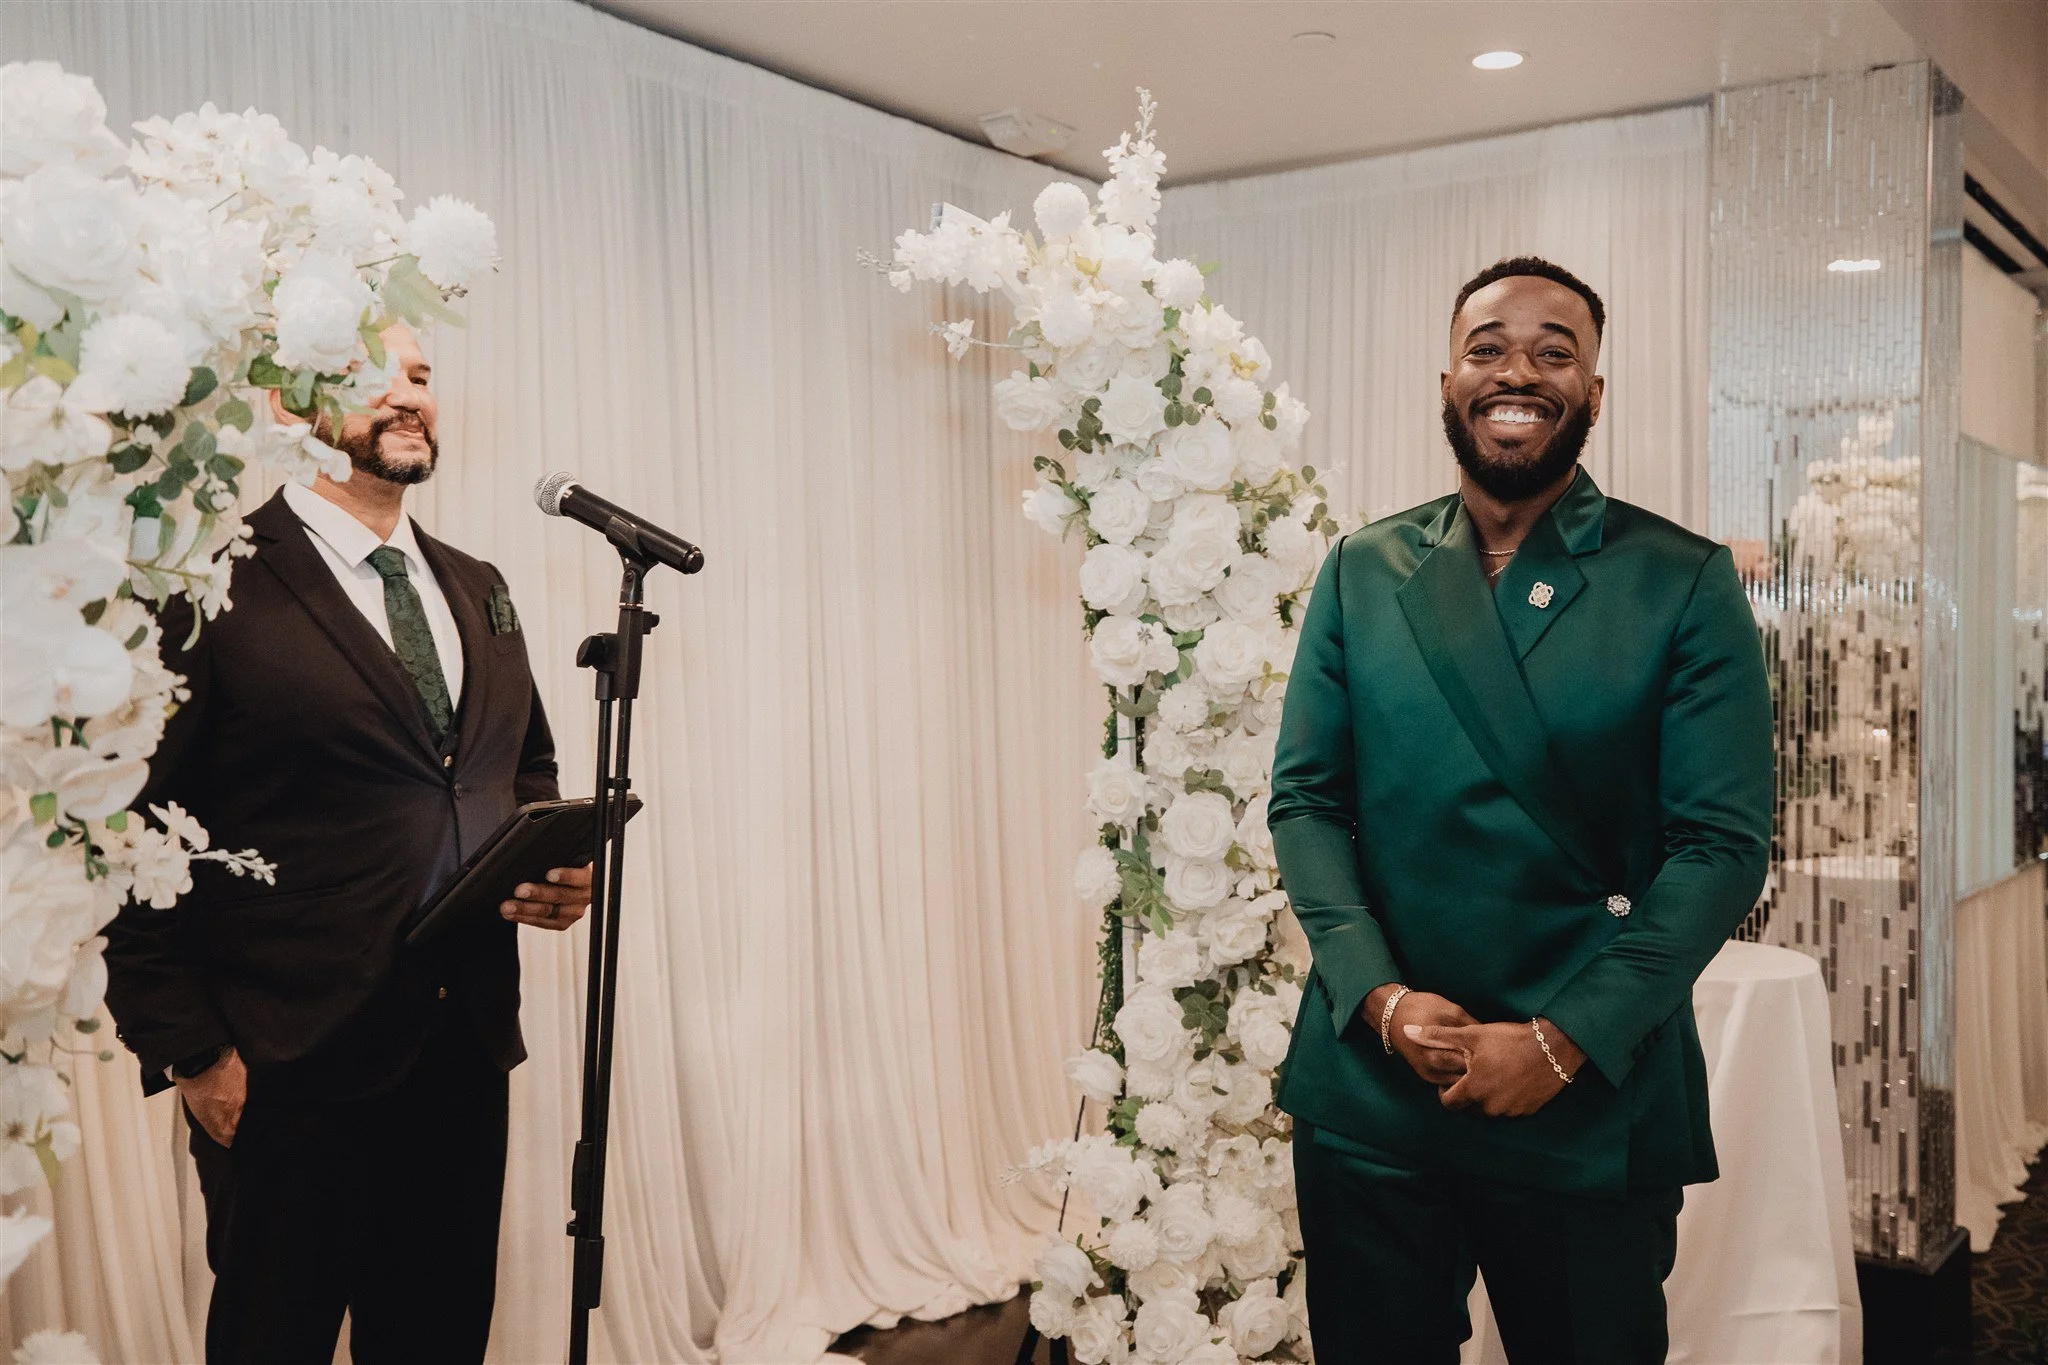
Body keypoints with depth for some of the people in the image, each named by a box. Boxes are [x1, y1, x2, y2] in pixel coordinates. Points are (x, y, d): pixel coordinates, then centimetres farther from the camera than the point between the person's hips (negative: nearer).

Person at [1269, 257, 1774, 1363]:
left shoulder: (1685, 584, -3)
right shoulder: (1362, 572, 4)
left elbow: (1724, 843, -7)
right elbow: (1303, 798, 3)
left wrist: (1563, 1042, -15)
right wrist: (1380, 998, -10)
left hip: (1593, 1117, -2)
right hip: (1368, 1098, 2)